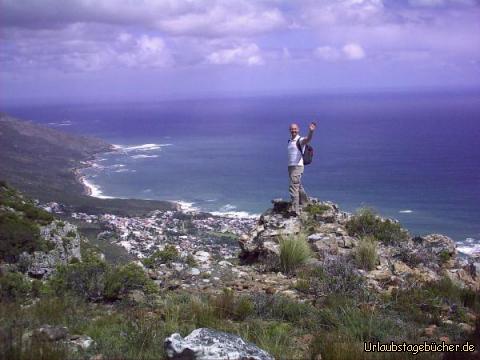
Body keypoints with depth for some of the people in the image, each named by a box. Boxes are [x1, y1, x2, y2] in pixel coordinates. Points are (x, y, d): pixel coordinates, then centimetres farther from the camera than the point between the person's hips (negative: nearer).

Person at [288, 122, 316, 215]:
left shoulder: (300, 140, -9)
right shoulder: (290, 141, 15)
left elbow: (308, 139, -33)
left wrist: (311, 131, -52)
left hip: (298, 166, -8)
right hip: (290, 166, 8)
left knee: (293, 187, -16)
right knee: (298, 186, 22)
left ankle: (295, 209, -19)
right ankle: (304, 202, 41)